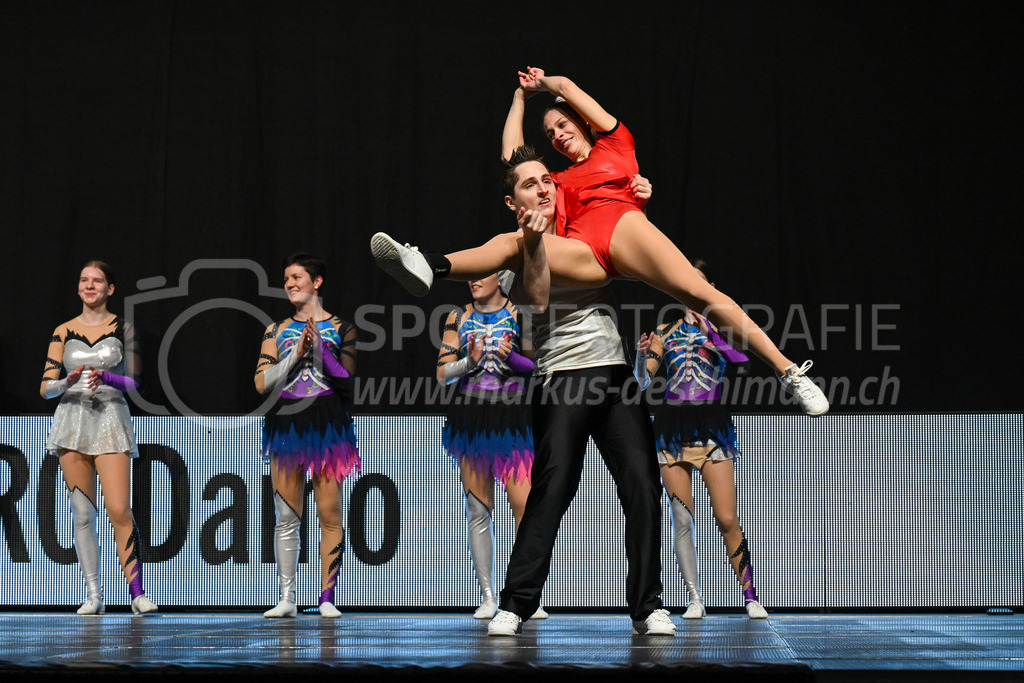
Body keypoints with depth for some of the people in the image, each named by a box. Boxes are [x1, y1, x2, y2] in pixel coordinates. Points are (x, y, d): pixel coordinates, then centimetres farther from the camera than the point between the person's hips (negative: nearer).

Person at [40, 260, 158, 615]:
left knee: (119, 510, -13)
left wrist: (105, 377, -16)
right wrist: (68, 382, -15)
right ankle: (93, 594, 9)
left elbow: (134, 382, 3)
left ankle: (137, 592, -10)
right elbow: (46, 388, 6)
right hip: (72, 421, 2)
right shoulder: (63, 331, 10)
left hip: (111, 419, -2)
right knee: (82, 512, 2)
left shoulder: (123, 328, 5)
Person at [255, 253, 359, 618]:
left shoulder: (340, 327, 5)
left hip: (328, 425, -2)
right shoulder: (277, 331, 11)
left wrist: (320, 348, -13)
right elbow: (262, 383, 2)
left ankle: (327, 598, 2)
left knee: (329, 514, -4)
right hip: (286, 423, 2)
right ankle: (287, 598, 8)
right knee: (286, 516, 2)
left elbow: (346, 378, -3)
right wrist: (297, 353, -7)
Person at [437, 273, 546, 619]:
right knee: (478, 508, 3)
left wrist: (511, 356, -14)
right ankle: (487, 596, 10)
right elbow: (442, 373, 6)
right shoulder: (458, 317, 10)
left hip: (512, 419, -2)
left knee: (525, 504, -12)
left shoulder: (521, 314, 4)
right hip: (470, 420, 2)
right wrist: (470, 361, -12)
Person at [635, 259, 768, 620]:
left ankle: (750, 597, 1)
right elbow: (642, 381, 8)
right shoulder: (665, 332, 13)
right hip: (672, 425, 2)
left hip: (712, 425, -2)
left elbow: (742, 360, -10)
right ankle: (694, 599, 6)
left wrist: (709, 331, -17)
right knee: (682, 517, -2)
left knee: (727, 518, -8)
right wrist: (642, 355, -11)